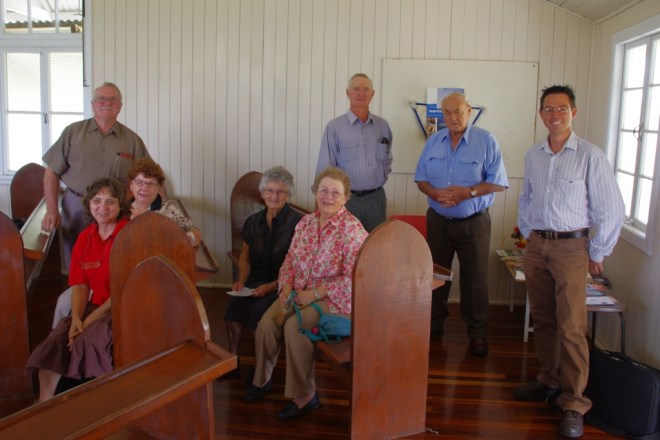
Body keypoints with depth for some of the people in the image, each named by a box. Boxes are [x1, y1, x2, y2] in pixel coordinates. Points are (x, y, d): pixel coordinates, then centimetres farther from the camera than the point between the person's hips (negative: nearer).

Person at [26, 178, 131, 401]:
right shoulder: (85, 237, 8)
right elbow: (81, 285, 5)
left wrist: (90, 320, -17)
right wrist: (76, 319, -13)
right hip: (96, 304, 6)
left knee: (88, 339, -27)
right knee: (56, 339, -15)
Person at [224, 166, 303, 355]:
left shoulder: (297, 223, -7)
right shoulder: (253, 221, 12)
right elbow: (245, 257, 21)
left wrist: (271, 286, -17)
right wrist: (242, 280, 2)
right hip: (256, 281, 5)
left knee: (260, 308, -31)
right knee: (235, 303, -25)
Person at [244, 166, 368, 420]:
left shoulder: (352, 229, -13)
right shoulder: (306, 222, 8)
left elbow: (352, 279, -19)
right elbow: (290, 261, 12)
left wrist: (314, 294, -18)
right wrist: (287, 290, -6)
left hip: (332, 298, -5)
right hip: (299, 292, 6)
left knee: (294, 326, -28)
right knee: (267, 322, -16)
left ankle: (304, 396, -8)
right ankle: (262, 380, 12)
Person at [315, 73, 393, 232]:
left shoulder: (383, 125, 7)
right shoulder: (334, 127, -7)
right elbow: (324, 169, -6)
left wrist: (381, 177, 10)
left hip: (376, 198, 4)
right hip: (346, 199, -4)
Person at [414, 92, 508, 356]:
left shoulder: (486, 141, -6)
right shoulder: (434, 142, 5)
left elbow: (497, 182, -8)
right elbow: (421, 178, 6)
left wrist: (468, 192, -22)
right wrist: (434, 193, -15)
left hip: (474, 222, -3)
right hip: (438, 220, 4)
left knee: (475, 279, 3)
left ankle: (477, 333, 17)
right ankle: (434, 325, 30)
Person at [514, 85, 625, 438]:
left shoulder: (590, 156, -8)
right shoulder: (533, 155, 8)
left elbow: (611, 210, -6)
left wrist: (596, 254, -3)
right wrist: (528, 234, 13)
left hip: (571, 247, -5)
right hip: (536, 246, 5)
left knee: (571, 327, -7)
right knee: (542, 320, 12)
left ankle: (573, 405, 1)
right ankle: (550, 381, 28)